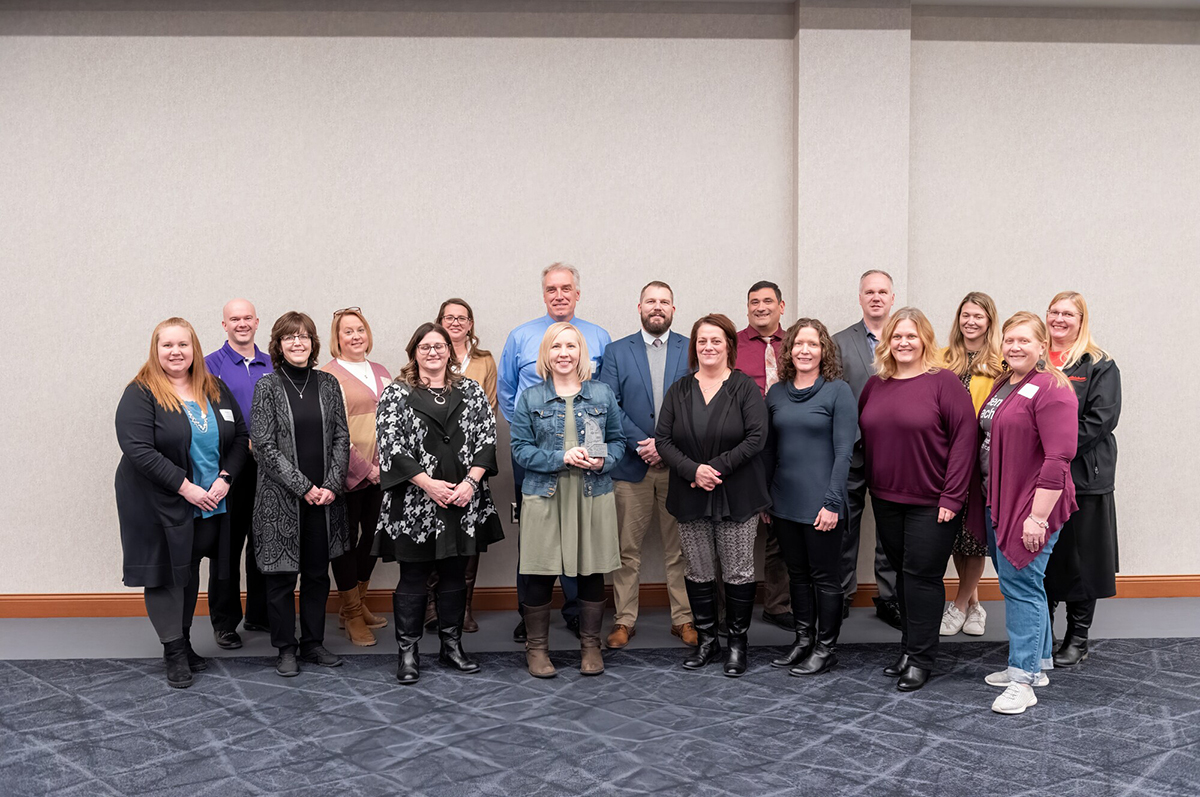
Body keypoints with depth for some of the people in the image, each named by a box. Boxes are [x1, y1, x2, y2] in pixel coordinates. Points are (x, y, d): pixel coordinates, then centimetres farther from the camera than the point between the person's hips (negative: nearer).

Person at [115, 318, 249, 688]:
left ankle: (184, 641, 28)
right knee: (165, 572, 3)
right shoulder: (140, 394, -10)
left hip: (210, 503, 5)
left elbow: (240, 436, 6)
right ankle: (174, 651, 13)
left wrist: (224, 479, -9)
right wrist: (185, 487, -22)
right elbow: (138, 450, -19)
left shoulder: (215, 390, 6)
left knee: (191, 571, 15)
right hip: (159, 503, -5)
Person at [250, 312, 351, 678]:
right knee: (282, 575, 5)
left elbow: (341, 438, 5)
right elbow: (265, 445, -9)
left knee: (318, 572, 11)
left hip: (324, 494, 3)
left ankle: (313, 643, 24)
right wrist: (303, 487, -13)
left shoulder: (328, 384, 6)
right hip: (281, 497, -3)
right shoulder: (268, 386, -4)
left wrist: (331, 485, -7)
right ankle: (286, 648, 18)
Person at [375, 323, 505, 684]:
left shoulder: (471, 391, 9)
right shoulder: (396, 393, 1)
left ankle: (452, 646, 24)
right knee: (413, 578, 3)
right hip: (414, 504, -3)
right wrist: (428, 484, -14)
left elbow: (487, 438, 3)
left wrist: (470, 482, -10)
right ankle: (408, 652, 15)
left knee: (454, 576, 12)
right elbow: (390, 447, -7)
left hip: (463, 502, 3)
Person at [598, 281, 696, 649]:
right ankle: (624, 620, 14)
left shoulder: (692, 350, 7)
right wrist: (641, 444, -11)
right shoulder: (616, 351, 7)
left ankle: (683, 618, 16)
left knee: (680, 548, 6)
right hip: (631, 465, 0)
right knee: (627, 548, 4)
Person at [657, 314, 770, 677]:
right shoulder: (678, 391, 6)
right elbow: (663, 440, 1)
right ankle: (706, 641, 24)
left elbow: (756, 438, -11)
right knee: (699, 572, 10)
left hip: (736, 496, -3)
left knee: (739, 571, 3)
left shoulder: (745, 388, -3)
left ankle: (738, 642, 18)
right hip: (690, 497, 3)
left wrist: (716, 467, -17)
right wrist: (693, 470, -14)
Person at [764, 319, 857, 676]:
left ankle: (825, 649, 18)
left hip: (821, 504, -5)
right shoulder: (776, 393, 8)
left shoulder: (838, 391, -7)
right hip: (784, 502, 5)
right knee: (797, 573, 15)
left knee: (825, 577, 6)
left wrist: (832, 502, -15)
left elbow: (844, 451, -10)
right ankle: (803, 639, 28)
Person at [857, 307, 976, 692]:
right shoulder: (875, 385, 8)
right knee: (903, 573, 14)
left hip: (931, 503, -5)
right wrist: (870, 485, 7)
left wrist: (951, 497, -15)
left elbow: (964, 438, -12)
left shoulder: (943, 381, -9)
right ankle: (909, 648, 26)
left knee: (922, 574, 0)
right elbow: (864, 436, 16)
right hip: (886, 500, 5)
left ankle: (920, 658, 11)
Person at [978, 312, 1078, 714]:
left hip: (1033, 505, -9)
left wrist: (1038, 516, -23)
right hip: (999, 501, 9)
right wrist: (989, 498, 16)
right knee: (1018, 582, 17)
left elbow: (1058, 459, -21)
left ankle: (1023, 680, 5)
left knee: (1020, 585, -5)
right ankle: (1037, 661, 32)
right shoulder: (1002, 386, 13)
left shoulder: (1052, 390, -15)